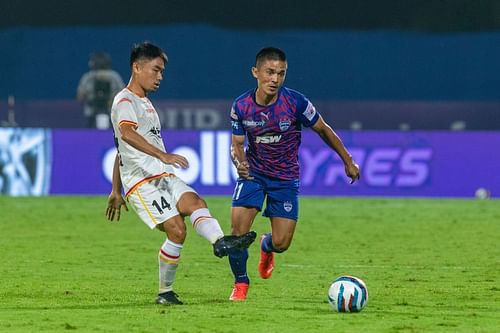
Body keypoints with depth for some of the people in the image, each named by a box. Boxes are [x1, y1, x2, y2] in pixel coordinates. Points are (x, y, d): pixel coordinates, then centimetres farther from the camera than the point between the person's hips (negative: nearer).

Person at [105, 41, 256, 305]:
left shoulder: (144, 103, 26)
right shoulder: (125, 101, -6)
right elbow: (127, 134, -29)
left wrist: (116, 192, 34)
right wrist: (163, 156, -40)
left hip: (162, 177, 8)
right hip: (141, 180, -8)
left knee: (195, 203, -20)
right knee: (177, 230, -17)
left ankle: (220, 241, -47)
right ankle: (165, 292, -8)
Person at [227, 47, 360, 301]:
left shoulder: (295, 103, -19)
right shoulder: (241, 106, -13)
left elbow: (323, 130, -4)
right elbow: (237, 143, -2)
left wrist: (348, 161, 3)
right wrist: (239, 162, -26)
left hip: (286, 178, -1)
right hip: (253, 173, 1)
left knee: (281, 243, -5)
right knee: (238, 228, -17)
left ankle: (266, 246, 36)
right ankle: (240, 283, 9)